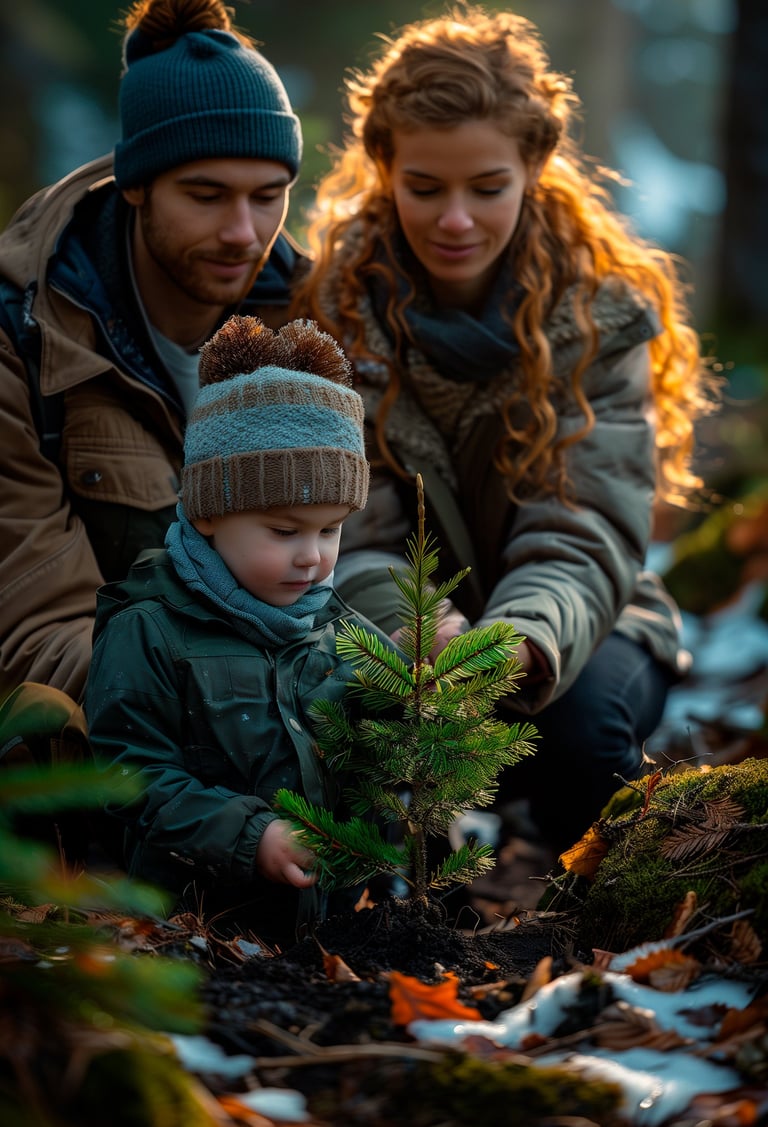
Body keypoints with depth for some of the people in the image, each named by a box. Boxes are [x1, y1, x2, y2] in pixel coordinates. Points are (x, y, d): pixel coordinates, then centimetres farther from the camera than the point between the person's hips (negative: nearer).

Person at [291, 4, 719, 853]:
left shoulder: (603, 310, -13)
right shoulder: (333, 306, -11)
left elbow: (581, 540, -21)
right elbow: (350, 543, -17)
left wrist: (524, 646, -46)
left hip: (573, 626, 0)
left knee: (585, 710, -35)